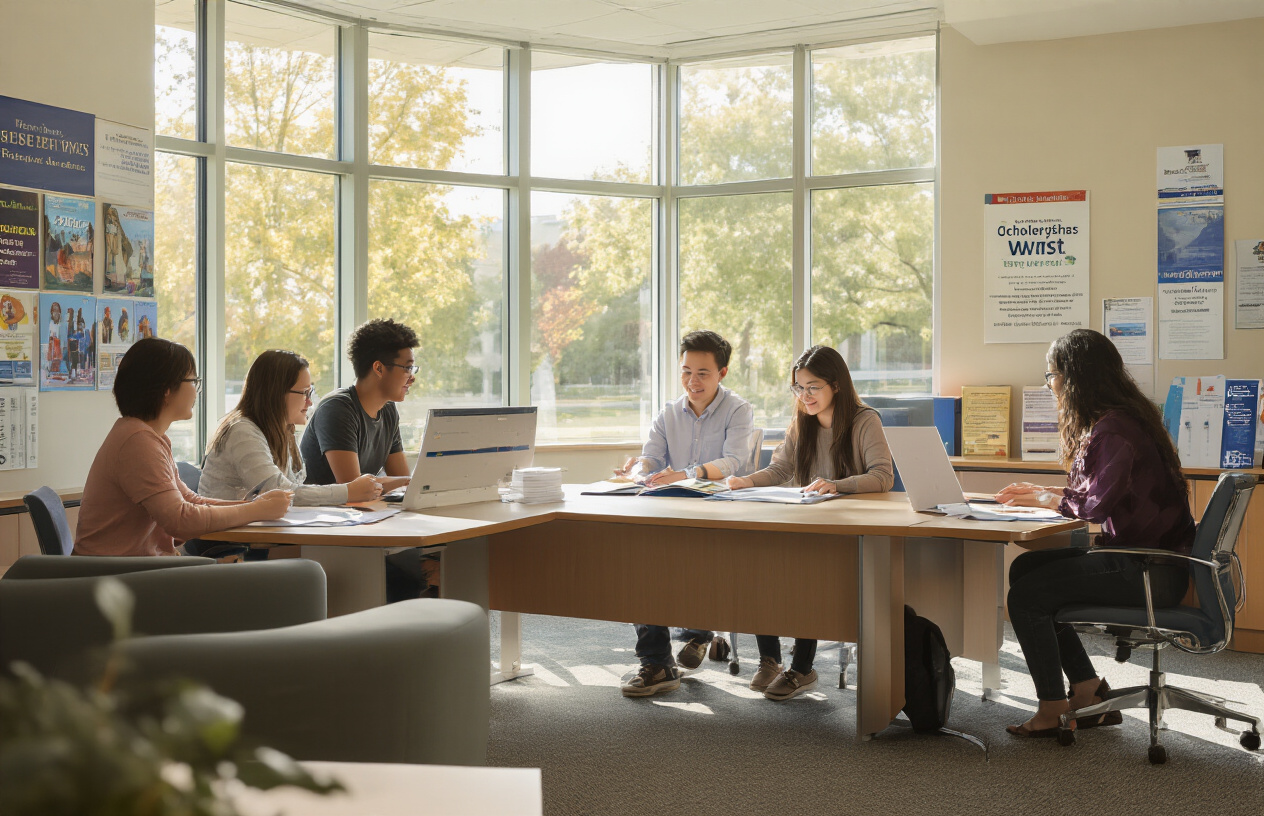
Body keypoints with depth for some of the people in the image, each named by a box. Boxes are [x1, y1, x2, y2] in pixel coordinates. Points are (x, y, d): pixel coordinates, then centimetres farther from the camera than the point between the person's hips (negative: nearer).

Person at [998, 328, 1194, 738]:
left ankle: (1053, 711, 1)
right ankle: (1088, 691, 16)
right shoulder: (1112, 419, 13)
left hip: (1152, 571, -11)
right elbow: (1099, 491, 18)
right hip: (1134, 552, 11)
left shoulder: (1115, 429, -19)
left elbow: (1097, 503, -26)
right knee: (1025, 568, 12)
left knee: (1027, 594, -14)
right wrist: (1042, 492, 11)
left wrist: (1047, 499, -8)